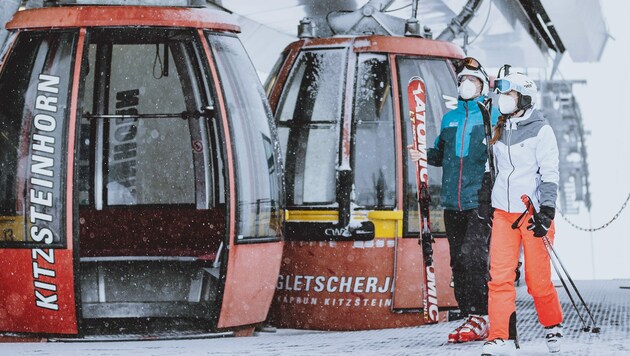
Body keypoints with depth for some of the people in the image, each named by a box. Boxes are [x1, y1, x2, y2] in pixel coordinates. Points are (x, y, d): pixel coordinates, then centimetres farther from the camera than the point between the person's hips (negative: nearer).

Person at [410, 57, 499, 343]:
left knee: (472, 257, -16)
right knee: (458, 261, 5)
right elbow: (441, 154, 26)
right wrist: (424, 156, 7)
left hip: (479, 201, -6)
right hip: (452, 202, 6)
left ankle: (480, 318, -13)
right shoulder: (450, 118, 18)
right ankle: (469, 317, 11)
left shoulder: (493, 117, 3)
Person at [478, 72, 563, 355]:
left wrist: (546, 211, -18)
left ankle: (552, 325, 25)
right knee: (500, 276, -8)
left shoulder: (541, 131, -5)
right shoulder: (499, 131, 13)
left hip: (532, 212, -5)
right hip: (503, 212, 5)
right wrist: (485, 199, 24)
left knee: (537, 280, 0)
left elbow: (550, 174, -10)